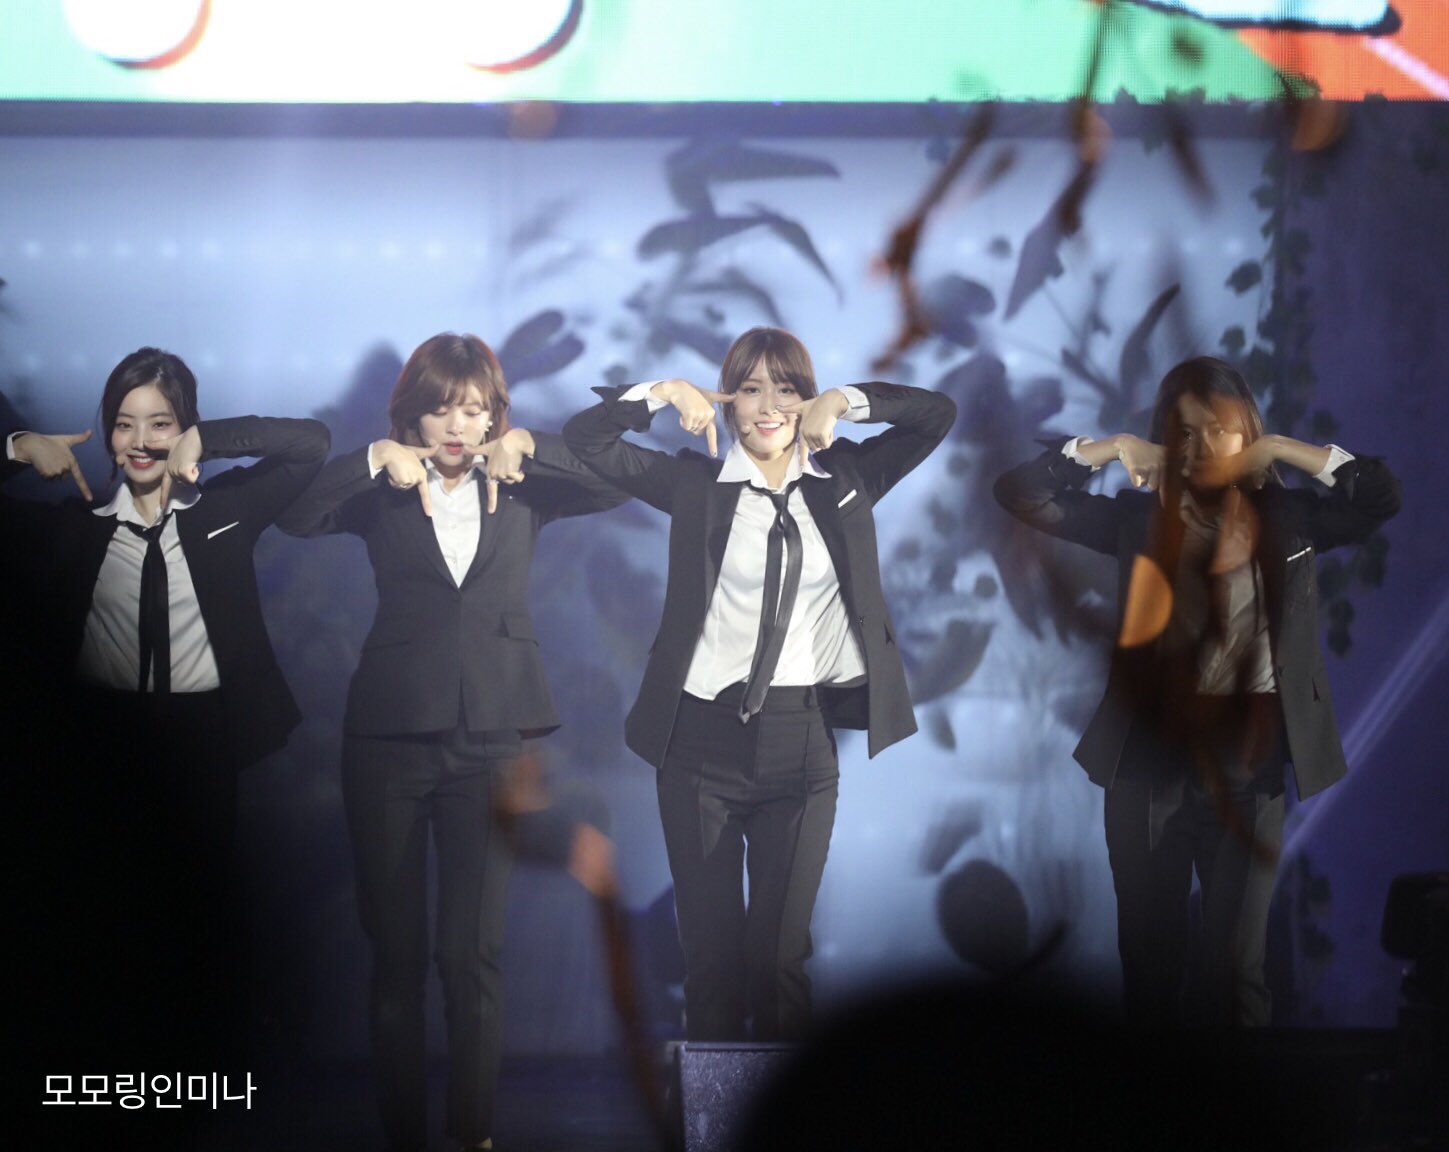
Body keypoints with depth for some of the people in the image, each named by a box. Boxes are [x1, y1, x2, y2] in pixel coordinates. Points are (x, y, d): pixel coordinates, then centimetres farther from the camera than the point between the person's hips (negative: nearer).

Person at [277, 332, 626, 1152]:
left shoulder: (521, 487, 7)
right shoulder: (385, 492, 4)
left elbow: (620, 485, -3)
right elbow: (297, 518, -11)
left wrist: (532, 449, -11)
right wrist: (373, 461, -18)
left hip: (493, 736, 0)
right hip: (392, 734, 0)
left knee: (476, 949, 1)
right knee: (395, 946, 5)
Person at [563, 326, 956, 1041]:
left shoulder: (843, 479, 9)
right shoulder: (696, 484, 4)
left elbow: (938, 413, 7)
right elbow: (583, 440, 1)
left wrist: (846, 402, -3)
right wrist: (665, 392, -8)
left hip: (802, 743, 1)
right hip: (703, 740, -1)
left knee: (782, 954, 7)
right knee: (709, 950, 6)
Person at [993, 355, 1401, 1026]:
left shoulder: (1286, 517, 4)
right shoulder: (1141, 517, 4)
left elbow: (1383, 496, -9)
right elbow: (1020, 493, 1)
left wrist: (1281, 450, -7)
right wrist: (1111, 448, -4)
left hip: (1248, 762, -1)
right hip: (1151, 758, 1)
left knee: (1237, 965, 6)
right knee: (1148, 958, 11)